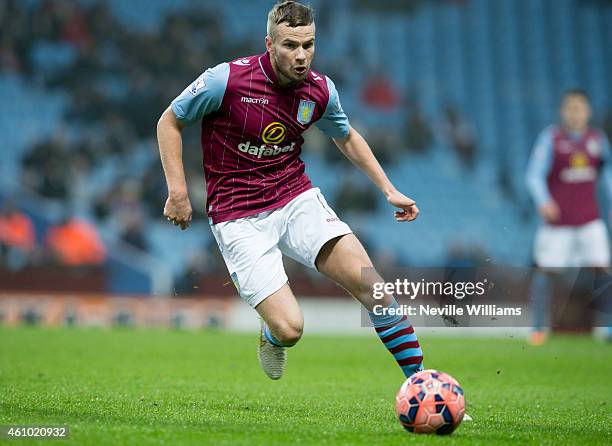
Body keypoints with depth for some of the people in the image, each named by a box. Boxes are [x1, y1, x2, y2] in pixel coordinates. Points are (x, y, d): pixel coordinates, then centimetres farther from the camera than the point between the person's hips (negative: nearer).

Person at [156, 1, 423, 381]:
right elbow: (169, 122, -1)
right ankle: (270, 334, 23)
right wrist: (178, 191, -7)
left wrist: (388, 189, 14)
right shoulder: (227, 80, -16)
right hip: (239, 217, -3)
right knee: (290, 329, -16)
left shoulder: (321, 90, -2)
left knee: (368, 281, -19)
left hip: (297, 198, 4)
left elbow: (347, 137, 20)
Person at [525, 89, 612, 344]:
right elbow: (534, 175, -11)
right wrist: (543, 201, -28)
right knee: (546, 271, -2)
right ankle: (538, 328, 12)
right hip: (557, 218, -2)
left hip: (589, 219, 2)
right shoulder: (551, 138, -6)